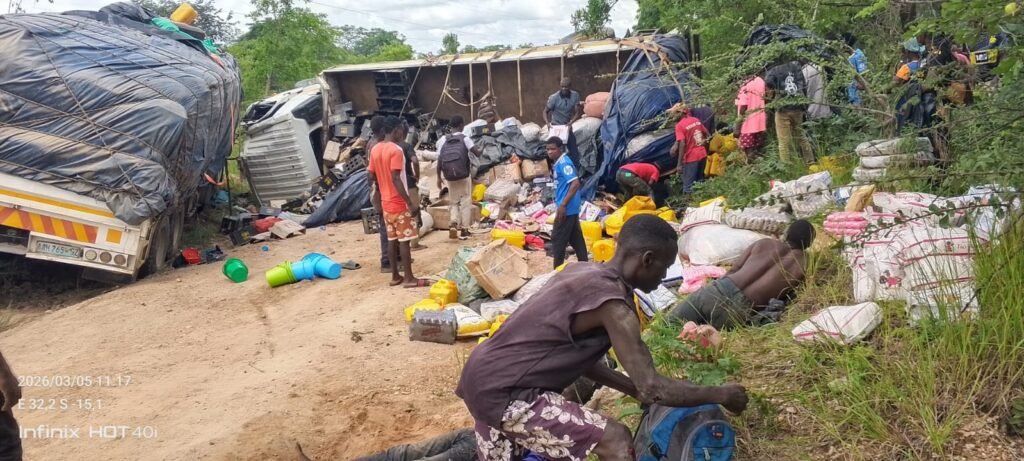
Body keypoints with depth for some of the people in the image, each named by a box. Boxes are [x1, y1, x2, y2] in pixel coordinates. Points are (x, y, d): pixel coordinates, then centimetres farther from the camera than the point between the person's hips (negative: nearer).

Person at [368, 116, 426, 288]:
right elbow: (396, 179, -23)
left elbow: (372, 177, 12)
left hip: (385, 203, 8)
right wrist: (410, 202, -21)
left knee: (392, 239, 12)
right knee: (404, 240, -3)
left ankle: (395, 276, 17)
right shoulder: (396, 150, -17)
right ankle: (409, 278, 1)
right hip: (399, 203, -8)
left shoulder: (375, 149, 8)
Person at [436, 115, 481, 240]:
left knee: (453, 201, 15)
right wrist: (481, 150, 6)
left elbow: (439, 160, -1)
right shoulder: (464, 138, -7)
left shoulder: (443, 139, 0)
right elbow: (477, 152, -17)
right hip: (464, 175, -2)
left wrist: (439, 177, 8)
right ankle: (464, 229, 9)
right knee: (466, 202, 8)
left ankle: (453, 224, -7)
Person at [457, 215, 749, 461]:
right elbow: (652, 389, -17)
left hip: (483, 377, 10)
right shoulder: (613, 303, -18)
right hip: (500, 392, -10)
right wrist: (720, 394, -3)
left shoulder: (583, 272, 9)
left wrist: (634, 389, 16)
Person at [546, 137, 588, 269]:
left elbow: (575, 183, -25)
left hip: (567, 208, -10)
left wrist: (563, 205, -26)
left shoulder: (564, 163, -16)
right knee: (576, 238, 14)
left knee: (558, 239, -3)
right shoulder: (559, 163, 14)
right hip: (572, 208, 10)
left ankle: (558, 270, 4)